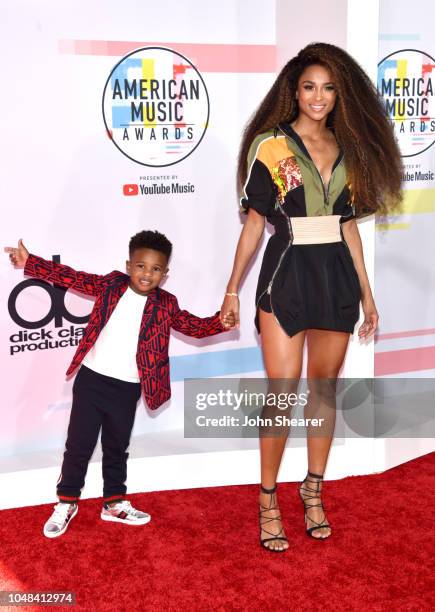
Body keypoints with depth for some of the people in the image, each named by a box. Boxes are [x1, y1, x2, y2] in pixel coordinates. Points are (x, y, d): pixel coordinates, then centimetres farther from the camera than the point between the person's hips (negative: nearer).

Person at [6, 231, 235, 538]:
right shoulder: (111, 284, -4)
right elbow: (70, 277, -1)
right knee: (79, 444, 6)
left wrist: (220, 322, -22)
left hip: (126, 389, 1)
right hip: (91, 380, -1)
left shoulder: (165, 304, -2)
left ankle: (115, 503, 34)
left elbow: (193, 326, -2)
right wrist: (30, 262, -4)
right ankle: (67, 503, 23)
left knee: (116, 448, 17)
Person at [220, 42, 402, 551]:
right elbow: (254, 222, -1)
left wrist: (366, 293, 14)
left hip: (337, 277, 4)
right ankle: (268, 499, 10)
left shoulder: (348, 149, 11)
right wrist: (232, 289, -3)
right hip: (287, 276, -4)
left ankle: (314, 491, 25)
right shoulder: (271, 146, -2)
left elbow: (348, 224, 14)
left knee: (324, 389, 10)